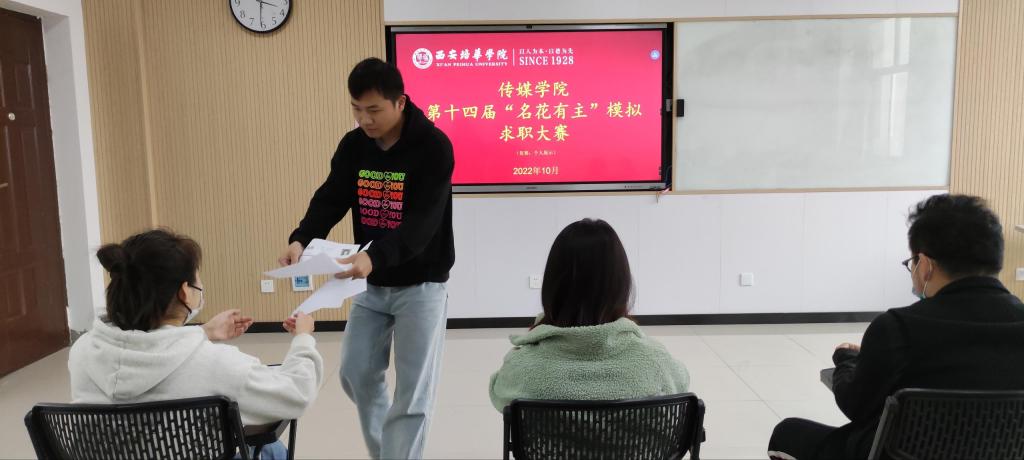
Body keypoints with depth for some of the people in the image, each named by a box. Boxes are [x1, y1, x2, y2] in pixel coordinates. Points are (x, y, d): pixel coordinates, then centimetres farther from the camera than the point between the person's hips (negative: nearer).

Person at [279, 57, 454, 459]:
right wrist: (301, 240, -24)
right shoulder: (352, 145, 0)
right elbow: (330, 199, -3)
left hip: (420, 285, -6)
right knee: (356, 374, 13)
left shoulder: (433, 146, -19)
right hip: (372, 285, 6)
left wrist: (375, 256, -43)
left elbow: (424, 220, -27)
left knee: (413, 390, -1)